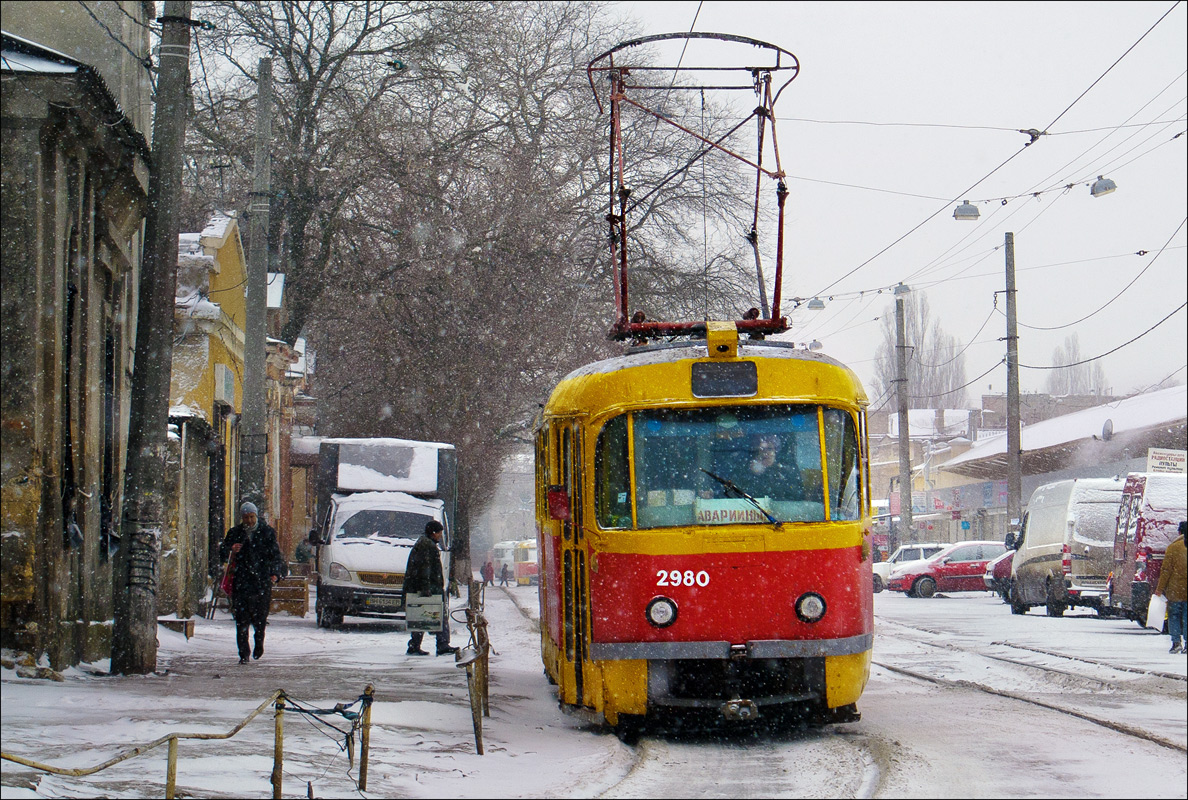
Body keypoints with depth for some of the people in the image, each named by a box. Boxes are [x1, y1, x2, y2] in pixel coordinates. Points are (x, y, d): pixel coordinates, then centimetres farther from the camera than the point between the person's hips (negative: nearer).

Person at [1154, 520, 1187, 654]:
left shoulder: (1173, 547, -6)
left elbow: (1166, 569, -6)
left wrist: (1160, 588, 0)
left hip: (1175, 589, -2)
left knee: (1174, 615, 8)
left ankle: (1176, 641, -4)